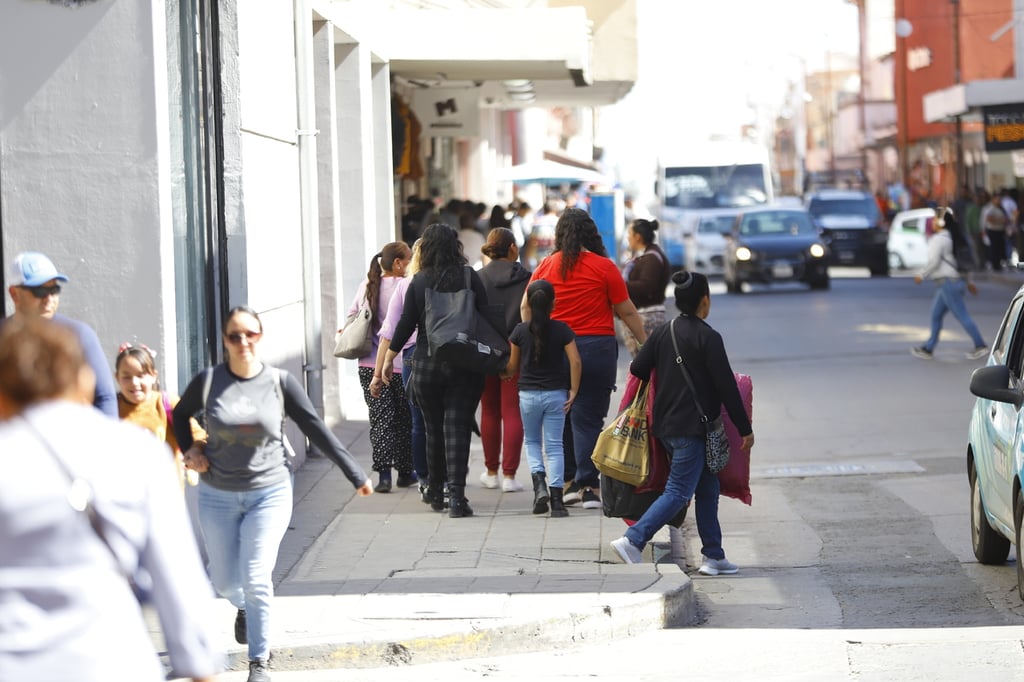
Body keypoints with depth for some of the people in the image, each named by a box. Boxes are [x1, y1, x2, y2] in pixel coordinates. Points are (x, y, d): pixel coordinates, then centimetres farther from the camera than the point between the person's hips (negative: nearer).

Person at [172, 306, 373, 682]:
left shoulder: (279, 383, -8)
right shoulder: (208, 382, -7)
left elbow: (317, 430, -5)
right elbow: (180, 415, 12)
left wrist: (355, 475, -4)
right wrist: (190, 449, -5)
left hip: (269, 494, -2)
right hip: (217, 497, 2)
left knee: (256, 579, -10)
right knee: (225, 581, 12)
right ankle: (244, 609, 49)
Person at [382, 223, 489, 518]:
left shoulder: (418, 282, -1)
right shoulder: (469, 277, -3)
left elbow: (406, 325, -1)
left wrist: (389, 358, 10)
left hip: (426, 364, 1)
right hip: (465, 365, -1)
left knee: (433, 428, 14)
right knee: (457, 427, -3)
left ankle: (435, 494, 24)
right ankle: (456, 494, -15)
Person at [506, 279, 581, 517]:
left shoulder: (520, 331, -3)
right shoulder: (562, 330, -4)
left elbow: (513, 366, 4)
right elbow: (575, 361, -11)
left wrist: (505, 375, 26)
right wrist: (573, 390, -2)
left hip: (528, 394, 0)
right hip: (556, 394, 0)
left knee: (532, 442, 18)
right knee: (554, 446, 3)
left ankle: (539, 483, -6)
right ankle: (556, 499, -5)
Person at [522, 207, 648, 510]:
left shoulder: (546, 266, 5)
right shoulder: (604, 267, -5)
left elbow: (526, 307, 10)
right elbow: (626, 312, -1)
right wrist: (646, 343, 9)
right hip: (596, 347, -3)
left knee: (561, 417, 13)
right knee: (589, 418, -1)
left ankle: (568, 482, 17)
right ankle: (588, 486, -4)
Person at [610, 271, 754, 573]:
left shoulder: (662, 332, 6)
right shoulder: (708, 338, -12)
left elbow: (637, 369, 6)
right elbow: (726, 386, -11)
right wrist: (745, 429, -5)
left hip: (665, 424, 8)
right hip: (692, 427, -8)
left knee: (707, 487, 15)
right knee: (678, 492, -7)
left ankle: (714, 556, 16)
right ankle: (633, 540, -18)